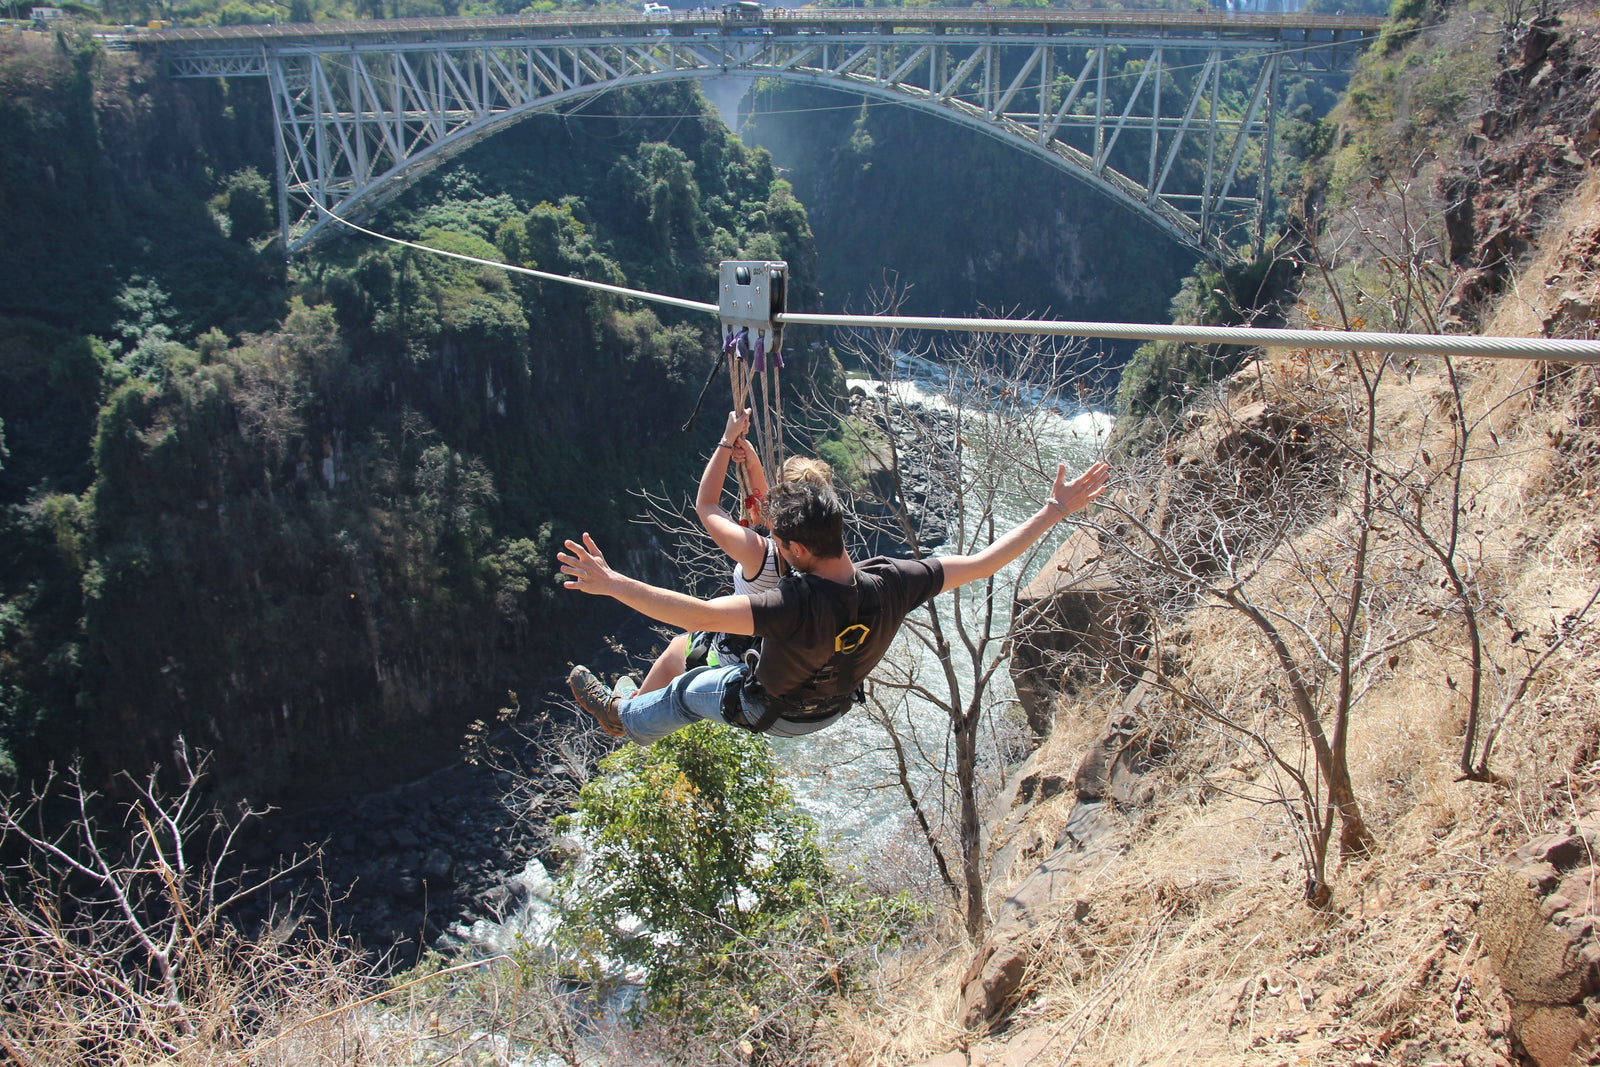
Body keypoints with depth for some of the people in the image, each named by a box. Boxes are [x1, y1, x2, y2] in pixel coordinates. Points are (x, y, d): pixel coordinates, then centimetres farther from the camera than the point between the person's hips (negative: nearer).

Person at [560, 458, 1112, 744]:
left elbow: (699, 614, -54)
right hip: (833, 706, 5)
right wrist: (1055, 510, -19)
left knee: (690, 689, 24)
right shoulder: (891, 584, -31)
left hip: (771, 710, -5)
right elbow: (983, 562, -25)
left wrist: (612, 583, -53)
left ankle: (624, 718, 52)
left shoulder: (797, 605, -46)